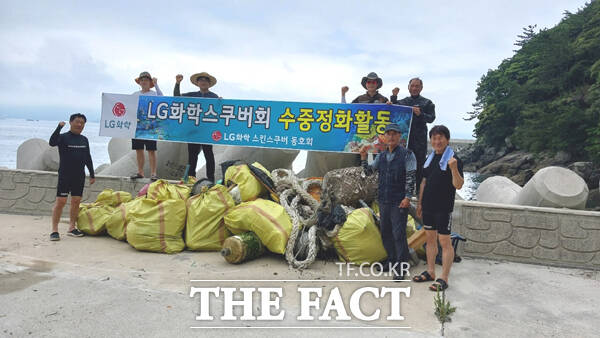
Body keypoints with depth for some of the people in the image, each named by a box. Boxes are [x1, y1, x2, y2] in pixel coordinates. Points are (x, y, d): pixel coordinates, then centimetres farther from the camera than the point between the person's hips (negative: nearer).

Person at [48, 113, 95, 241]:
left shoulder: (84, 140, 12)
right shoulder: (63, 137, -3)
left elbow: (88, 158, 17)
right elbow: (52, 143, -25)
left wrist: (92, 174, 15)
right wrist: (59, 128, -33)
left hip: (79, 175, 5)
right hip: (65, 175, -5)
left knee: (76, 201, 7)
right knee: (60, 201, -7)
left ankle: (72, 227, 17)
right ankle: (54, 230, -2)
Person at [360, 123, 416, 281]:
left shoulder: (407, 154, -4)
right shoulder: (381, 156, 13)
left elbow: (411, 177, -9)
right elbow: (368, 172, 15)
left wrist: (407, 197, -16)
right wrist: (363, 157, 1)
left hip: (399, 202, -6)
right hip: (383, 201, 6)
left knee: (399, 234, -6)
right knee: (385, 232, 14)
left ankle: (401, 267, 3)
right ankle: (391, 260, 29)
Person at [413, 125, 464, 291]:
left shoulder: (453, 159, -10)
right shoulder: (430, 158, 12)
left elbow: (458, 185, -17)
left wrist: (454, 168, -34)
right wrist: (420, 203, 18)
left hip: (444, 208, -7)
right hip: (428, 206, 7)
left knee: (445, 242, -2)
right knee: (430, 239, 14)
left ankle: (444, 279, 4)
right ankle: (430, 272, 26)